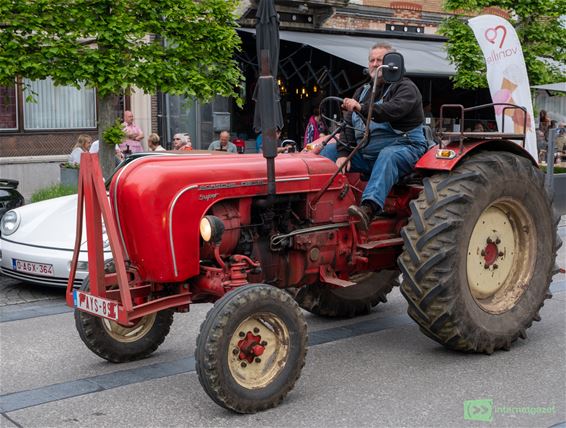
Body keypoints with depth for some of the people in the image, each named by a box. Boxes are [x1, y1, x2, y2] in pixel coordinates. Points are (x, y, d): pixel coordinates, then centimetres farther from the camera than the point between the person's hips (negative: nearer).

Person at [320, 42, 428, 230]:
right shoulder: (363, 91, 17)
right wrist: (343, 153, -8)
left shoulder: (406, 88, -4)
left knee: (387, 156, -40)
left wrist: (361, 108, -38)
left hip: (401, 146, -7)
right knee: (329, 150, -1)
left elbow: (392, 110, -26)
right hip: (365, 151, 7)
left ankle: (369, 208, -59)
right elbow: (348, 124, 6)